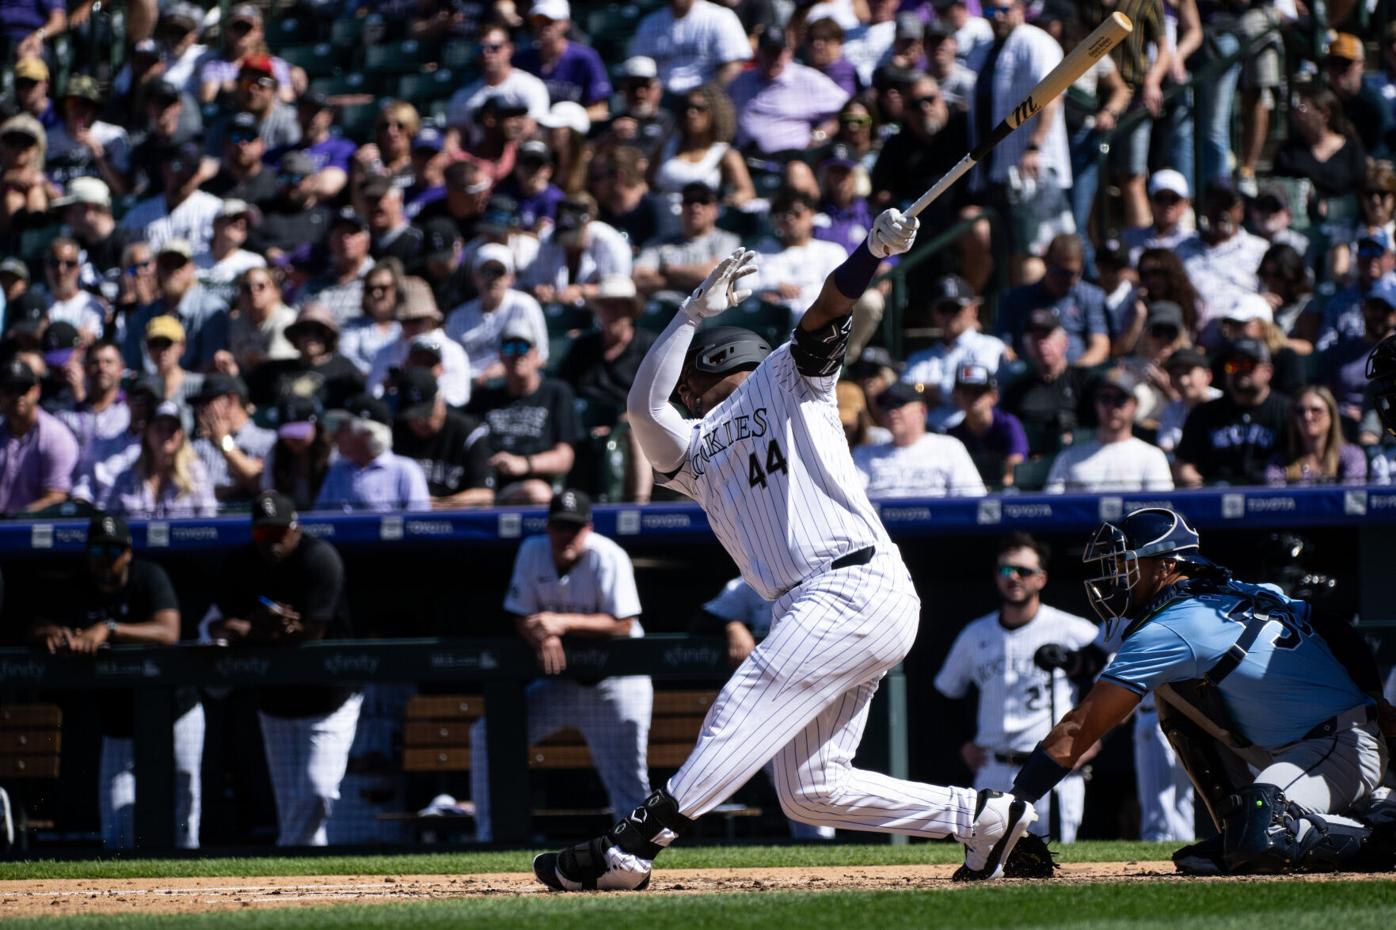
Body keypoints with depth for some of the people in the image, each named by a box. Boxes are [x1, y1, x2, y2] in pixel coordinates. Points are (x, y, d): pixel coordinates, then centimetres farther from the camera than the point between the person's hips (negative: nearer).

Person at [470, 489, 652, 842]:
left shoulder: (608, 558, -17)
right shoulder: (533, 552, -3)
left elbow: (622, 626, -22)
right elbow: (522, 619, 0)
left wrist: (563, 623, -31)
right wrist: (543, 638, -23)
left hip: (613, 683, -5)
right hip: (559, 679, 5)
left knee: (627, 781, -10)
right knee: (488, 732, -3)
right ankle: (488, 839, 3)